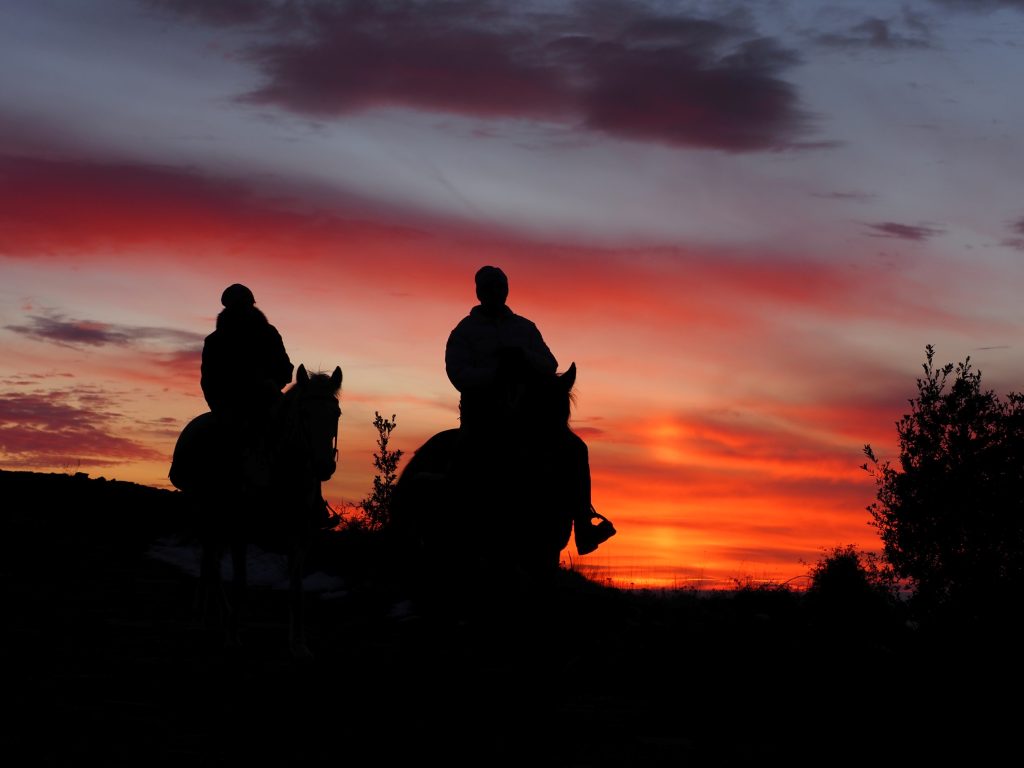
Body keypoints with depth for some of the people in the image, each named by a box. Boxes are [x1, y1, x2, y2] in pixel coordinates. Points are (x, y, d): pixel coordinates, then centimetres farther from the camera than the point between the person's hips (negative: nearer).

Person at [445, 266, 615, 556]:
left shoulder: (525, 328, 16)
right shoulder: (465, 332, 4)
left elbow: (550, 366, 6)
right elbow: (459, 375, -11)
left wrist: (522, 356, -14)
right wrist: (498, 369, -24)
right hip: (482, 411, -4)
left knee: (574, 448, -12)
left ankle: (583, 528, -13)